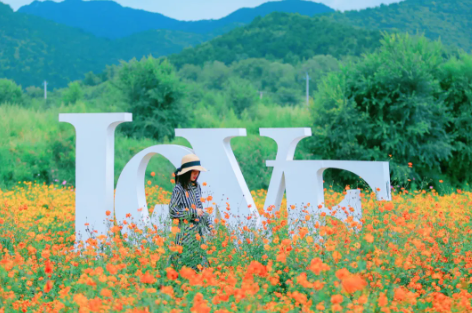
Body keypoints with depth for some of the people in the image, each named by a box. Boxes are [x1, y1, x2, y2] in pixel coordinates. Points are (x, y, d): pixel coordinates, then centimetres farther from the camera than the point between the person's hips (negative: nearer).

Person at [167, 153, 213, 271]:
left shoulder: (197, 187, 9)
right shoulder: (179, 189, -10)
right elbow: (173, 211, -14)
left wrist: (208, 221, 10)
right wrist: (193, 212, -12)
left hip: (200, 229, 6)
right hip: (186, 231, -6)